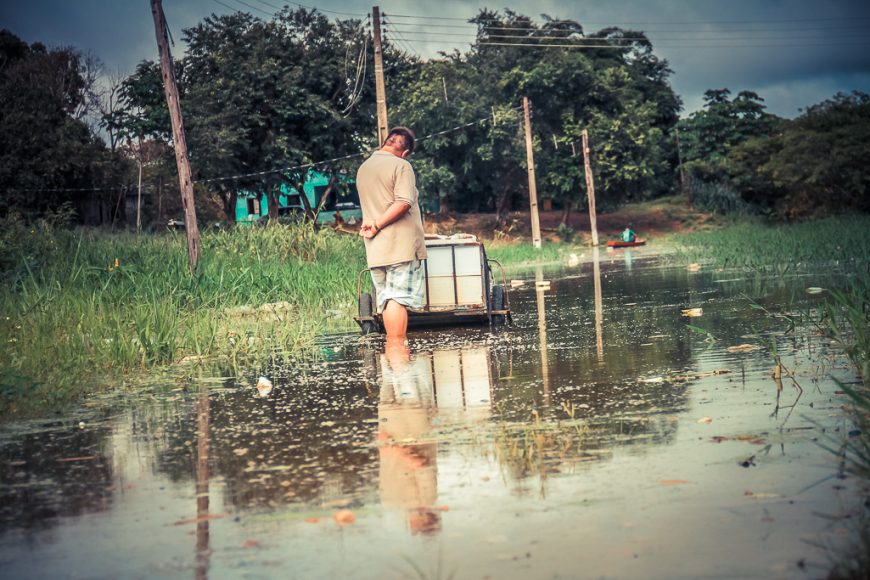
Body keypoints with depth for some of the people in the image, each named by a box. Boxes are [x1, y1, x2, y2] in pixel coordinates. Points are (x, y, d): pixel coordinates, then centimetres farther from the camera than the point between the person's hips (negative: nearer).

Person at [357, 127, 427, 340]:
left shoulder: (363, 168, 16)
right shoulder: (401, 166, -8)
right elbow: (403, 203, -19)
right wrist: (378, 225, -15)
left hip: (375, 249, 6)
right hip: (401, 245, -6)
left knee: (386, 298, 10)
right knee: (398, 298, -7)